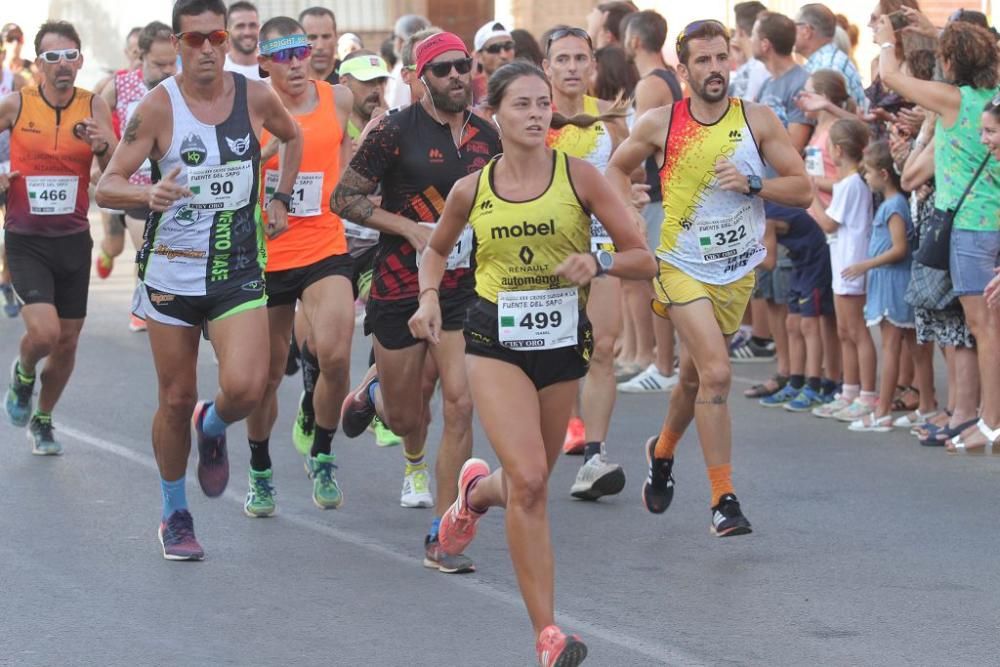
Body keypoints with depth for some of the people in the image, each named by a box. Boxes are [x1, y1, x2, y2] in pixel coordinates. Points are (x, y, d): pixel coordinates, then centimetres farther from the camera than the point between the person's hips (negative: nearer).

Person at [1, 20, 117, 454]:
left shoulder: (94, 107, -4)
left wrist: (104, 146, -26)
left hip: (73, 239, 3)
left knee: (67, 341, 10)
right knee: (44, 332, -19)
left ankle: (42, 421, 32)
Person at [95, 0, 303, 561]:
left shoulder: (256, 97, -2)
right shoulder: (159, 106, -10)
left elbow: (293, 136, 22)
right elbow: (107, 187, -13)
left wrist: (281, 200, 13)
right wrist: (150, 194, -33)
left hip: (239, 269, 1)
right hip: (172, 272, -1)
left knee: (245, 388, -18)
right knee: (176, 399, 6)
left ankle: (213, 429, 19)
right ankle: (175, 515, 26)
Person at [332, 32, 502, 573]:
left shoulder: (487, 137, 4)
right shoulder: (396, 131, -10)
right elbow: (344, 198, -7)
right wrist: (411, 228, -15)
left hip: (464, 288, 3)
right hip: (401, 287, -3)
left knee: (460, 405, -12)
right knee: (404, 417, 9)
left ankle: (440, 539, -4)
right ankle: (374, 391, 49)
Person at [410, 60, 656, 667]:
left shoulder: (579, 176, -4)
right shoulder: (472, 190, 0)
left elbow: (644, 260, -4)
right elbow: (437, 248, 20)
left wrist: (599, 262, -23)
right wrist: (429, 296, 2)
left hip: (563, 337, 2)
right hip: (496, 340, -1)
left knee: (532, 483, 13)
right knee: (528, 480, -18)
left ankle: (477, 492, 52)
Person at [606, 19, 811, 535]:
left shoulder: (757, 120, -4)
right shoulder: (660, 124, -5)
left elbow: (801, 188, -3)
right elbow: (617, 168, 13)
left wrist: (752, 184, -19)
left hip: (738, 271, 3)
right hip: (682, 266, -3)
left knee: (694, 375, 18)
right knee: (716, 372, -19)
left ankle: (663, 451, 49)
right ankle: (723, 500, -14)